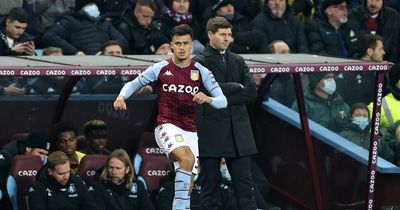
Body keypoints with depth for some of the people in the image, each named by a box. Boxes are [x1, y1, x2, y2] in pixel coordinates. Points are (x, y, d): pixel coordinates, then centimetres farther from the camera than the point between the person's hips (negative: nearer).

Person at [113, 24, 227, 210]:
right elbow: (133, 84, 8)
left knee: (186, 185, 2)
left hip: (190, 130, 4)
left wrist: (208, 99, -21)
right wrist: (122, 96, -13)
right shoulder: (161, 68, 0)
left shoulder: (201, 72, 4)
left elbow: (223, 101, 2)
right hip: (167, 126, -4)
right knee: (187, 158, -33)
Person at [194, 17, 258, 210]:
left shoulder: (238, 61, 15)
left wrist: (223, 97, -7)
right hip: (211, 133, -4)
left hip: (238, 133, 4)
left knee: (244, 184, 0)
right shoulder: (199, 62, -1)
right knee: (210, 185, 1)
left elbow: (252, 92, 2)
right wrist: (236, 87, -5)